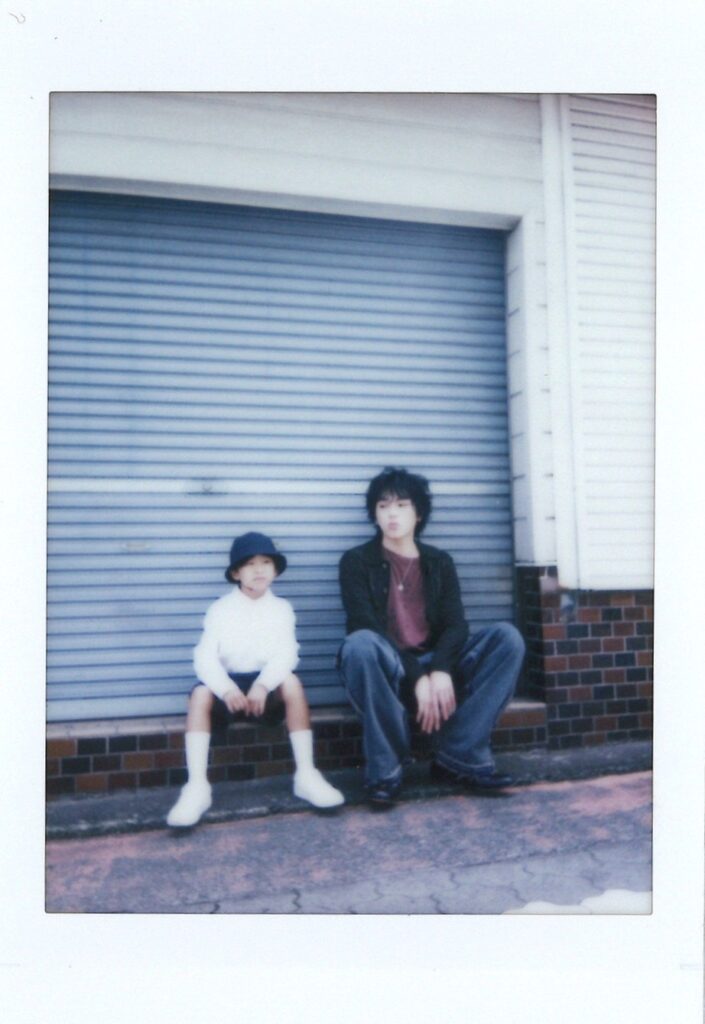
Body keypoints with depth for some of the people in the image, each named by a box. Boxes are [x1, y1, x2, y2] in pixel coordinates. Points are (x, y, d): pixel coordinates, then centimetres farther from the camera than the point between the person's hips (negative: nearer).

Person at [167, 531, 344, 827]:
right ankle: (197, 786, -29)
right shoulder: (220, 609, 1)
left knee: (292, 682, -30)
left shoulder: (281, 608, 4)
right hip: (228, 682, 0)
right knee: (201, 692, -30)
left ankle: (306, 775, -22)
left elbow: (286, 654, -11)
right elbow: (204, 657, -11)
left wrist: (263, 684, -31)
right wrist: (226, 689, -31)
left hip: (267, 683, 0)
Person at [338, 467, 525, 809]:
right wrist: (417, 677, -23)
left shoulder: (439, 562, 12)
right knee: (360, 643, -37)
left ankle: (458, 756, -18)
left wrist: (439, 671, -22)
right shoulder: (357, 561, 1)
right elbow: (367, 628, -12)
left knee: (506, 636, -17)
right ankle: (385, 768, -21)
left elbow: (456, 626, -1)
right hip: (388, 671, -3)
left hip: (434, 670, 4)